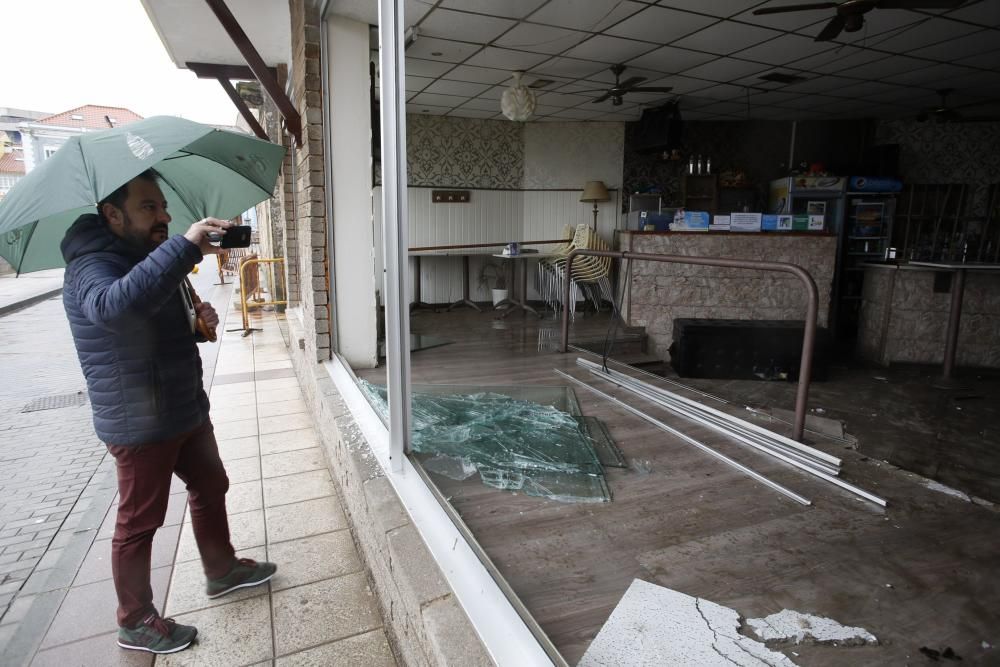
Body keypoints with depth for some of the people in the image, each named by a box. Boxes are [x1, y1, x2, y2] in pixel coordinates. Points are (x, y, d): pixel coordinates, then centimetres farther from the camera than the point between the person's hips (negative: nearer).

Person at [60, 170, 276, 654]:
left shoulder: (152, 260, 11)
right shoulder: (91, 267, -19)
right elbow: (116, 306, -45)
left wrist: (201, 321, -1)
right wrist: (186, 246, -47)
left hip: (186, 411, 9)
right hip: (141, 426, -9)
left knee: (211, 488, 20)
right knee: (139, 523, 6)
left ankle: (222, 570, 41)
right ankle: (135, 622, 26)